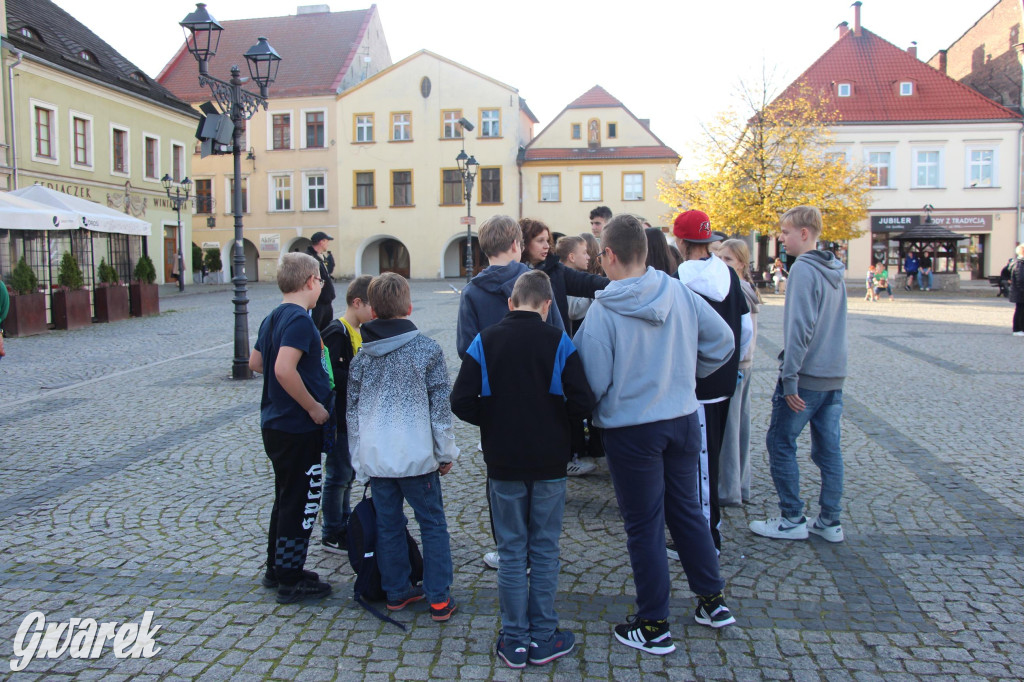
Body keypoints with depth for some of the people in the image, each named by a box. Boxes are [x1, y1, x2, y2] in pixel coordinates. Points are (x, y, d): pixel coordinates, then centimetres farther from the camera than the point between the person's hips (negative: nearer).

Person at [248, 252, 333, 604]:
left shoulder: (273, 318, 9)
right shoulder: (299, 319, -20)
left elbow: (255, 362, 20)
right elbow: (284, 370, -31)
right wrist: (314, 407, -21)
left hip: (276, 424, 10)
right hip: (297, 429, -10)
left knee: (287, 499, 21)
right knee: (301, 502, 2)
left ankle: (277, 569, 33)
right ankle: (291, 581, 13)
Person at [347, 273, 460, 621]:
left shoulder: (361, 357, 4)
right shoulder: (427, 349, -7)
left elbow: (352, 411, 9)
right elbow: (440, 406, -6)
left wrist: (359, 457, 17)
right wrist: (445, 453, 2)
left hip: (375, 457, 4)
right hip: (417, 455, -3)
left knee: (388, 525, 14)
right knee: (432, 523, 7)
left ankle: (396, 591, 24)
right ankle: (439, 598, 10)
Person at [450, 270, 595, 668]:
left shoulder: (485, 341, -6)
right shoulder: (558, 343, -9)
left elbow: (461, 401, -10)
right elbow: (582, 403, -12)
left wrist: (493, 421, 8)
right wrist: (554, 414, 8)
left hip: (503, 464, 1)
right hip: (550, 463, 0)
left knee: (511, 552, 10)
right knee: (544, 550, 11)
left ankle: (514, 641, 18)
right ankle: (543, 639, 20)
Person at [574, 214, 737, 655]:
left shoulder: (602, 312, -18)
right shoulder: (682, 294, -3)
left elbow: (593, 381, -16)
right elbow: (723, 341, 5)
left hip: (631, 429, -5)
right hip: (683, 420, 5)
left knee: (644, 526, 7)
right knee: (687, 510, 21)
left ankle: (654, 626, 19)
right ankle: (713, 601, 34)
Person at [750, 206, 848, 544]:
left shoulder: (803, 269, -15)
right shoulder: (836, 270, 12)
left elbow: (799, 327, -20)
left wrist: (789, 377, -18)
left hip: (806, 375, -8)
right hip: (834, 376, 8)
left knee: (780, 443, 3)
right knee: (828, 448, 11)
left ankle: (792, 521, 9)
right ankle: (829, 522, 18)